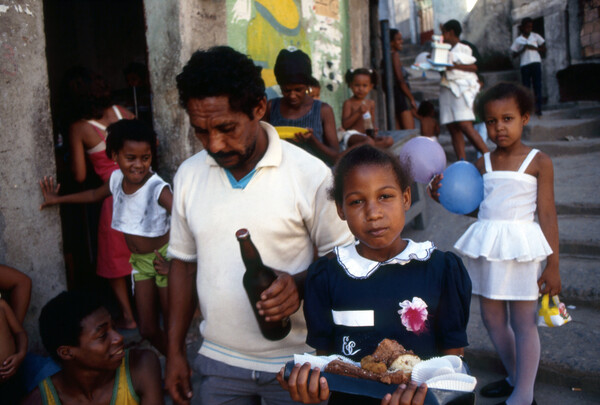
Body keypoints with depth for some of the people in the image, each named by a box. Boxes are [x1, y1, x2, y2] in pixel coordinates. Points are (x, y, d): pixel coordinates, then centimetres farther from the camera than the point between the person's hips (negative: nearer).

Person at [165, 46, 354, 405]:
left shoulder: (310, 174, -13)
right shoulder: (189, 175, 0)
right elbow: (184, 262, 8)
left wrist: (300, 283, -24)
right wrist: (176, 351, 9)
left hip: (295, 362, -3)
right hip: (219, 362, 3)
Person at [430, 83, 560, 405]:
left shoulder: (538, 161, -3)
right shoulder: (483, 164, 9)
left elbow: (547, 215, -4)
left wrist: (553, 264, -6)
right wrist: (445, 195, -4)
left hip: (520, 246, -5)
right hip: (486, 244, 6)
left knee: (523, 321, 2)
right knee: (492, 319, 14)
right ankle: (514, 378, 33)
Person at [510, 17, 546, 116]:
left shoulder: (535, 36, 10)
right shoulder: (518, 40, 9)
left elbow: (543, 49, 10)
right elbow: (514, 55, 7)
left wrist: (534, 48, -6)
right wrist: (522, 50, -9)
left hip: (536, 63, 0)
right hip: (524, 65, 1)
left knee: (537, 86, -6)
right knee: (526, 87, 1)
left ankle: (538, 108, -9)